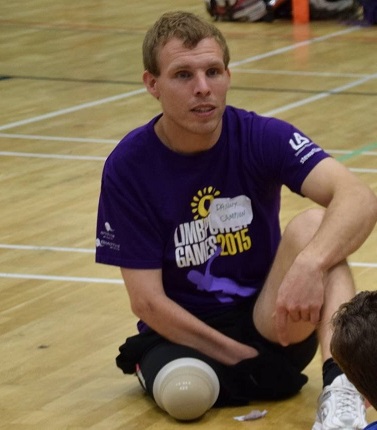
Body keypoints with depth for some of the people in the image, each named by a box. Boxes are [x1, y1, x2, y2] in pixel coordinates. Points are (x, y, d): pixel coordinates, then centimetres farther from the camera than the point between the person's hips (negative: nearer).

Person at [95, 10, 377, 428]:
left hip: (266, 321, 1)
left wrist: (310, 264, -46)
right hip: (183, 332, 0)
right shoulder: (127, 168, -11)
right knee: (186, 392, -35)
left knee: (313, 225, -25)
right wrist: (243, 358, -15)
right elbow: (146, 300, -11)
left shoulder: (262, 137, -10)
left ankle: (339, 389, -40)